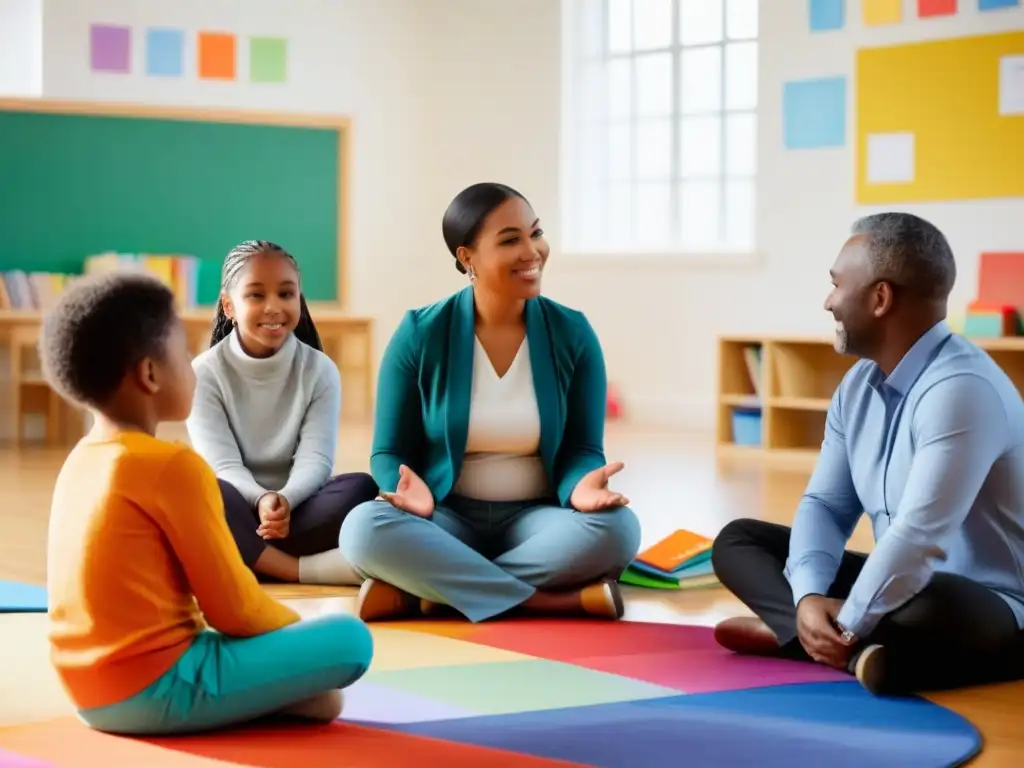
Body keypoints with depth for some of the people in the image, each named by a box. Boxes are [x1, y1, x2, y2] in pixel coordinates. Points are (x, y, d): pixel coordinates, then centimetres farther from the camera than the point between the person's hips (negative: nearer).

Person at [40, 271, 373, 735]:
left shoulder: (80, 462, 12)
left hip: (92, 694, 9)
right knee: (350, 639, -6)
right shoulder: (174, 466, -14)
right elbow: (234, 608, -9)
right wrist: (301, 633, 11)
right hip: (156, 688, -8)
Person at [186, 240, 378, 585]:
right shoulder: (205, 372, -4)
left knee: (361, 487, -28)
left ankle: (248, 556, -32)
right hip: (237, 512, -1)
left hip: (298, 509, 2)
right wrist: (261, 499, -37)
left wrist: (286, 500, -35)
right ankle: (307, 570, -38)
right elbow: (223, 465, -14)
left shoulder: (319, 370, 1)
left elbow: (315, 459, -11)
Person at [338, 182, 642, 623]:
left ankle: (425, 593, -25)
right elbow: (389, 453, 0)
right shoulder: (420, 335, -4)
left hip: (534, 519, 1)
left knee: (615, 527, -31)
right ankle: (568, 601, -32)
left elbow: (582, 449, 1)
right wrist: (410, 489, -24)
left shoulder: (572, 334, 0)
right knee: (365, 528, -34)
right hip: (448, 518, -1)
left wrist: (581, 485, -24)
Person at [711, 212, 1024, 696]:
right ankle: (861, 648, -17)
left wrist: (847, 627, -23)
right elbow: (825, 504, 5)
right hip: (903, 588, 10)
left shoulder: (959, 389, -23)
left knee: (932, 610, -43)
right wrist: (809, 596, -14)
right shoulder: (859, 384, 5)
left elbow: (917, 536, -30)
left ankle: (788, 632, -19)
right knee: (738, 540, 5)